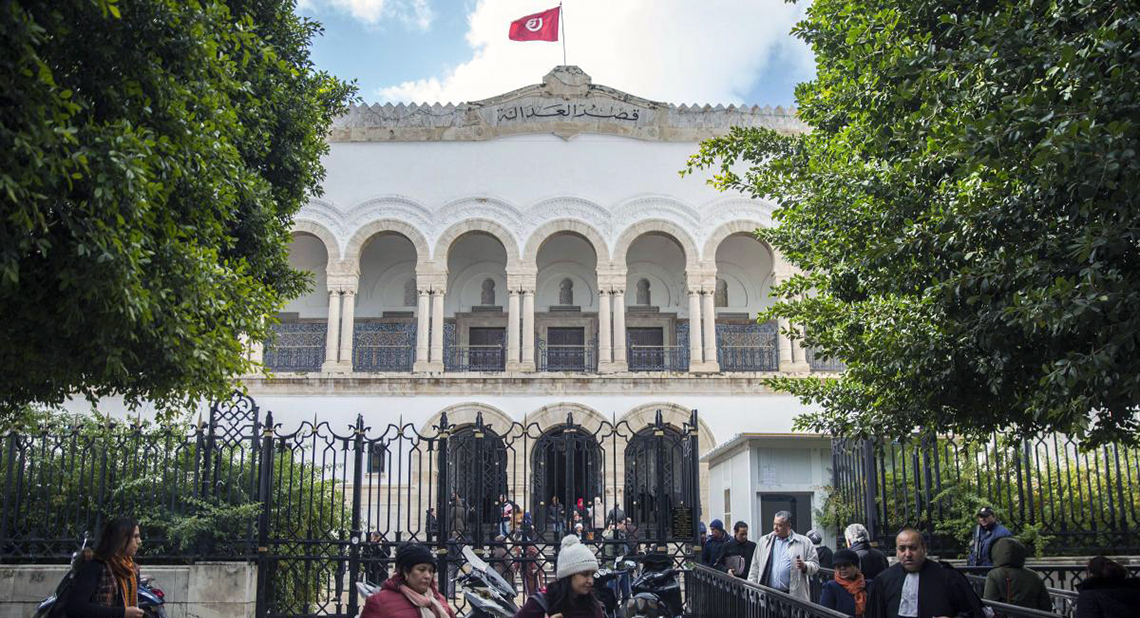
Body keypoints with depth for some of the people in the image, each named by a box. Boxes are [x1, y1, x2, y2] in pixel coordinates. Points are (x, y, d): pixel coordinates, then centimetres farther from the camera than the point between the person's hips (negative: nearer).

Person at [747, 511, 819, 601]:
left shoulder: (804, 543, 5)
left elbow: (815, 565, 5)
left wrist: (805, 566, -15)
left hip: (794, 595, -2)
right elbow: (755, 567, 15)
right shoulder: (764, 542, 13)